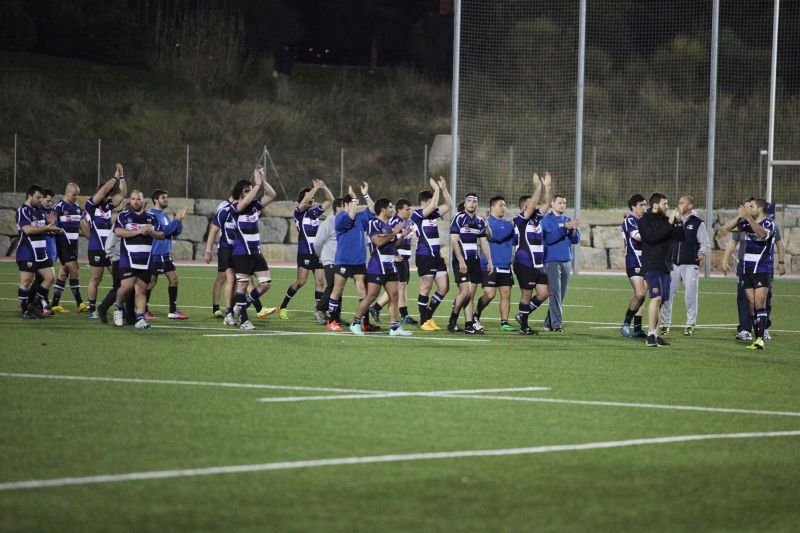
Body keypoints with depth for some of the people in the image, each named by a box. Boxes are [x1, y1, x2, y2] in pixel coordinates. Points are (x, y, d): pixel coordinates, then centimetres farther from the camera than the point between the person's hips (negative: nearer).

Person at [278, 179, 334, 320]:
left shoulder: (315, 212, 12)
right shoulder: (299, 212, -3)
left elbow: (330, 200, 16)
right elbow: (304, 202, -23)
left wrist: (323, 187, 0)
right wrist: (316, 187, -18)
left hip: (318, 252, 6)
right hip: (305, 253, -6)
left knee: (320, 281, 0)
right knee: (301, 282, -6)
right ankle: (282, 307, 6)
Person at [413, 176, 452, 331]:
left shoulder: (433, 214, 14)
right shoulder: (417, 215, -8)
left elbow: (448, 205, 21)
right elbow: (432, 207, -22)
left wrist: (444, 189, 10)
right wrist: (436, 189, -12)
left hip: (437, 255, 8)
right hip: (424, 256, -8)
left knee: (444, 287, 6)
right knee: (426, 287, -5)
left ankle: (429, 317, 17)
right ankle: (423, 321, 2)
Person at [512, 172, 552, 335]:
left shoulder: (536, 217, 13)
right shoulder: (521, 219, -8)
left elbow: (546, 203, 13)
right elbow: (532, 204, -21)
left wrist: (547, 186, 4)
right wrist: (538, 186, -20)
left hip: (538, 265, 8)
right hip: (524, 265, -8)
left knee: (544, 293, 5)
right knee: (527, 295, -2)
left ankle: (523, 315, 21)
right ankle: (524, 327, 8)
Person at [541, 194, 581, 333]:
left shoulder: (568, 220, 14)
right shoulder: (546, 220, -2)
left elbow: (576, 240, 9)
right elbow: (549, 238, -16)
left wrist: (573, 230, -11)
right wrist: (564, 228, -24)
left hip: (567, 261, 6)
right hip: (552, 261, -6)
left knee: (561, 294, 8)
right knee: (555, 293, -12)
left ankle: (549, 321, 17)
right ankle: (556, 324, -16)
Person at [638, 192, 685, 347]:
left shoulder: (666, 220, 12)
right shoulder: (645, 221, -6)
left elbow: (680, 237, 12)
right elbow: (652, 237, -22)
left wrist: (678, 222, -3)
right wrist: (669, 224, -20)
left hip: (665, 266, 7)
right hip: (651, 266, -7)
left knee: (661, 300, 7)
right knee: (656, 297, -19)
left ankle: (655, 336, 12)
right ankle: (650, 335, -20)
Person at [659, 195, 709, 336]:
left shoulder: (698, 223, -1)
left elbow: (705, 243, -4)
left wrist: (702, 253, -23)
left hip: (690, 265, -4)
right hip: (673, 264, 4)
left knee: (690, 295, -3)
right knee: (667, 294, -1)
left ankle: (690, 325, 9)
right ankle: (665, 325, 7)